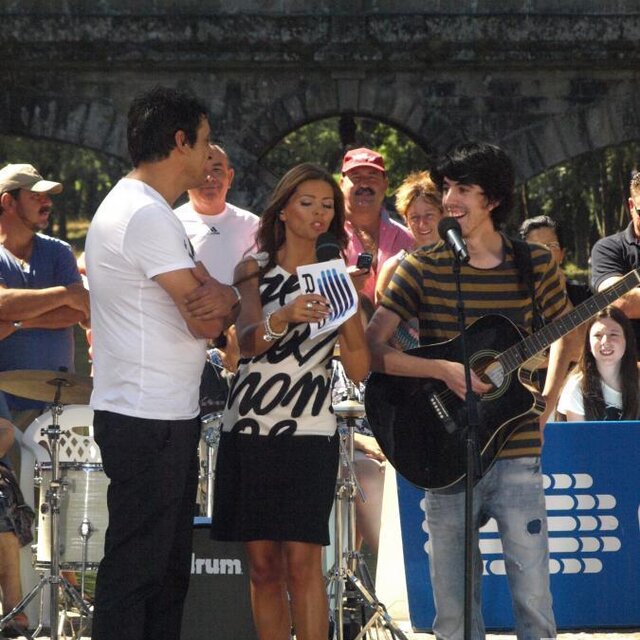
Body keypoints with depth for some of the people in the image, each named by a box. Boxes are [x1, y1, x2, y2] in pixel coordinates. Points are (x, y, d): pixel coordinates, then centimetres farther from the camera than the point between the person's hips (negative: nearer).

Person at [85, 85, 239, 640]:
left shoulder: (134, 207, 17)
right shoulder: (146, 216, -16)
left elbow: (218, 307, 13)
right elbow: (205, 321, -19)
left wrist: (219, 297, -10)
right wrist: (224, 298, 4)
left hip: (165, 417, 11)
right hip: (148, 422, -11)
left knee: (169, 568, 14)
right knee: (135, 569, -8)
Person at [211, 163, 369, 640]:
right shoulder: (255, 269, 6)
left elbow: (359, 369, 2)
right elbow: (248, 341, -12)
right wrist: (284, 318, -33)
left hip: (308, 434, -1)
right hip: (248, 428, 1)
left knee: (302, 562, -12)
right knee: (264, 566, 3)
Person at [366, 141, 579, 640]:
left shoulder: (536, 265, 4)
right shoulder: (423, 268, -1)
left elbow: (565, 332, 21)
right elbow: (372, 348, -8)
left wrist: (547, 403, 9)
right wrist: (444, 370, -19)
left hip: (517, 455, 0)